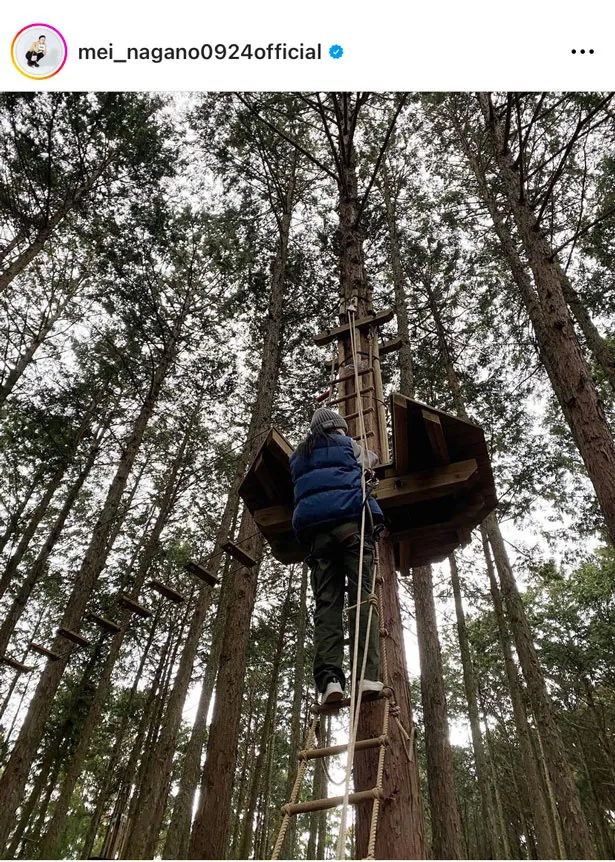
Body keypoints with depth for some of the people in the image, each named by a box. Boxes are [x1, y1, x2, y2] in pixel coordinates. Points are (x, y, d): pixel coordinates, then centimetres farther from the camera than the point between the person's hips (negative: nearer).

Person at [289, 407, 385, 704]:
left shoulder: (298, 456, 28)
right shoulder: (347, 445, 18)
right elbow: (372, 460, 35)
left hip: (315, 530, 4)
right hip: (351, 522, -3)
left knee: (326, 604, -5)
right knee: (362, 596, -11)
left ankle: (328, 679, -19)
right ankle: (368, 676, -23)